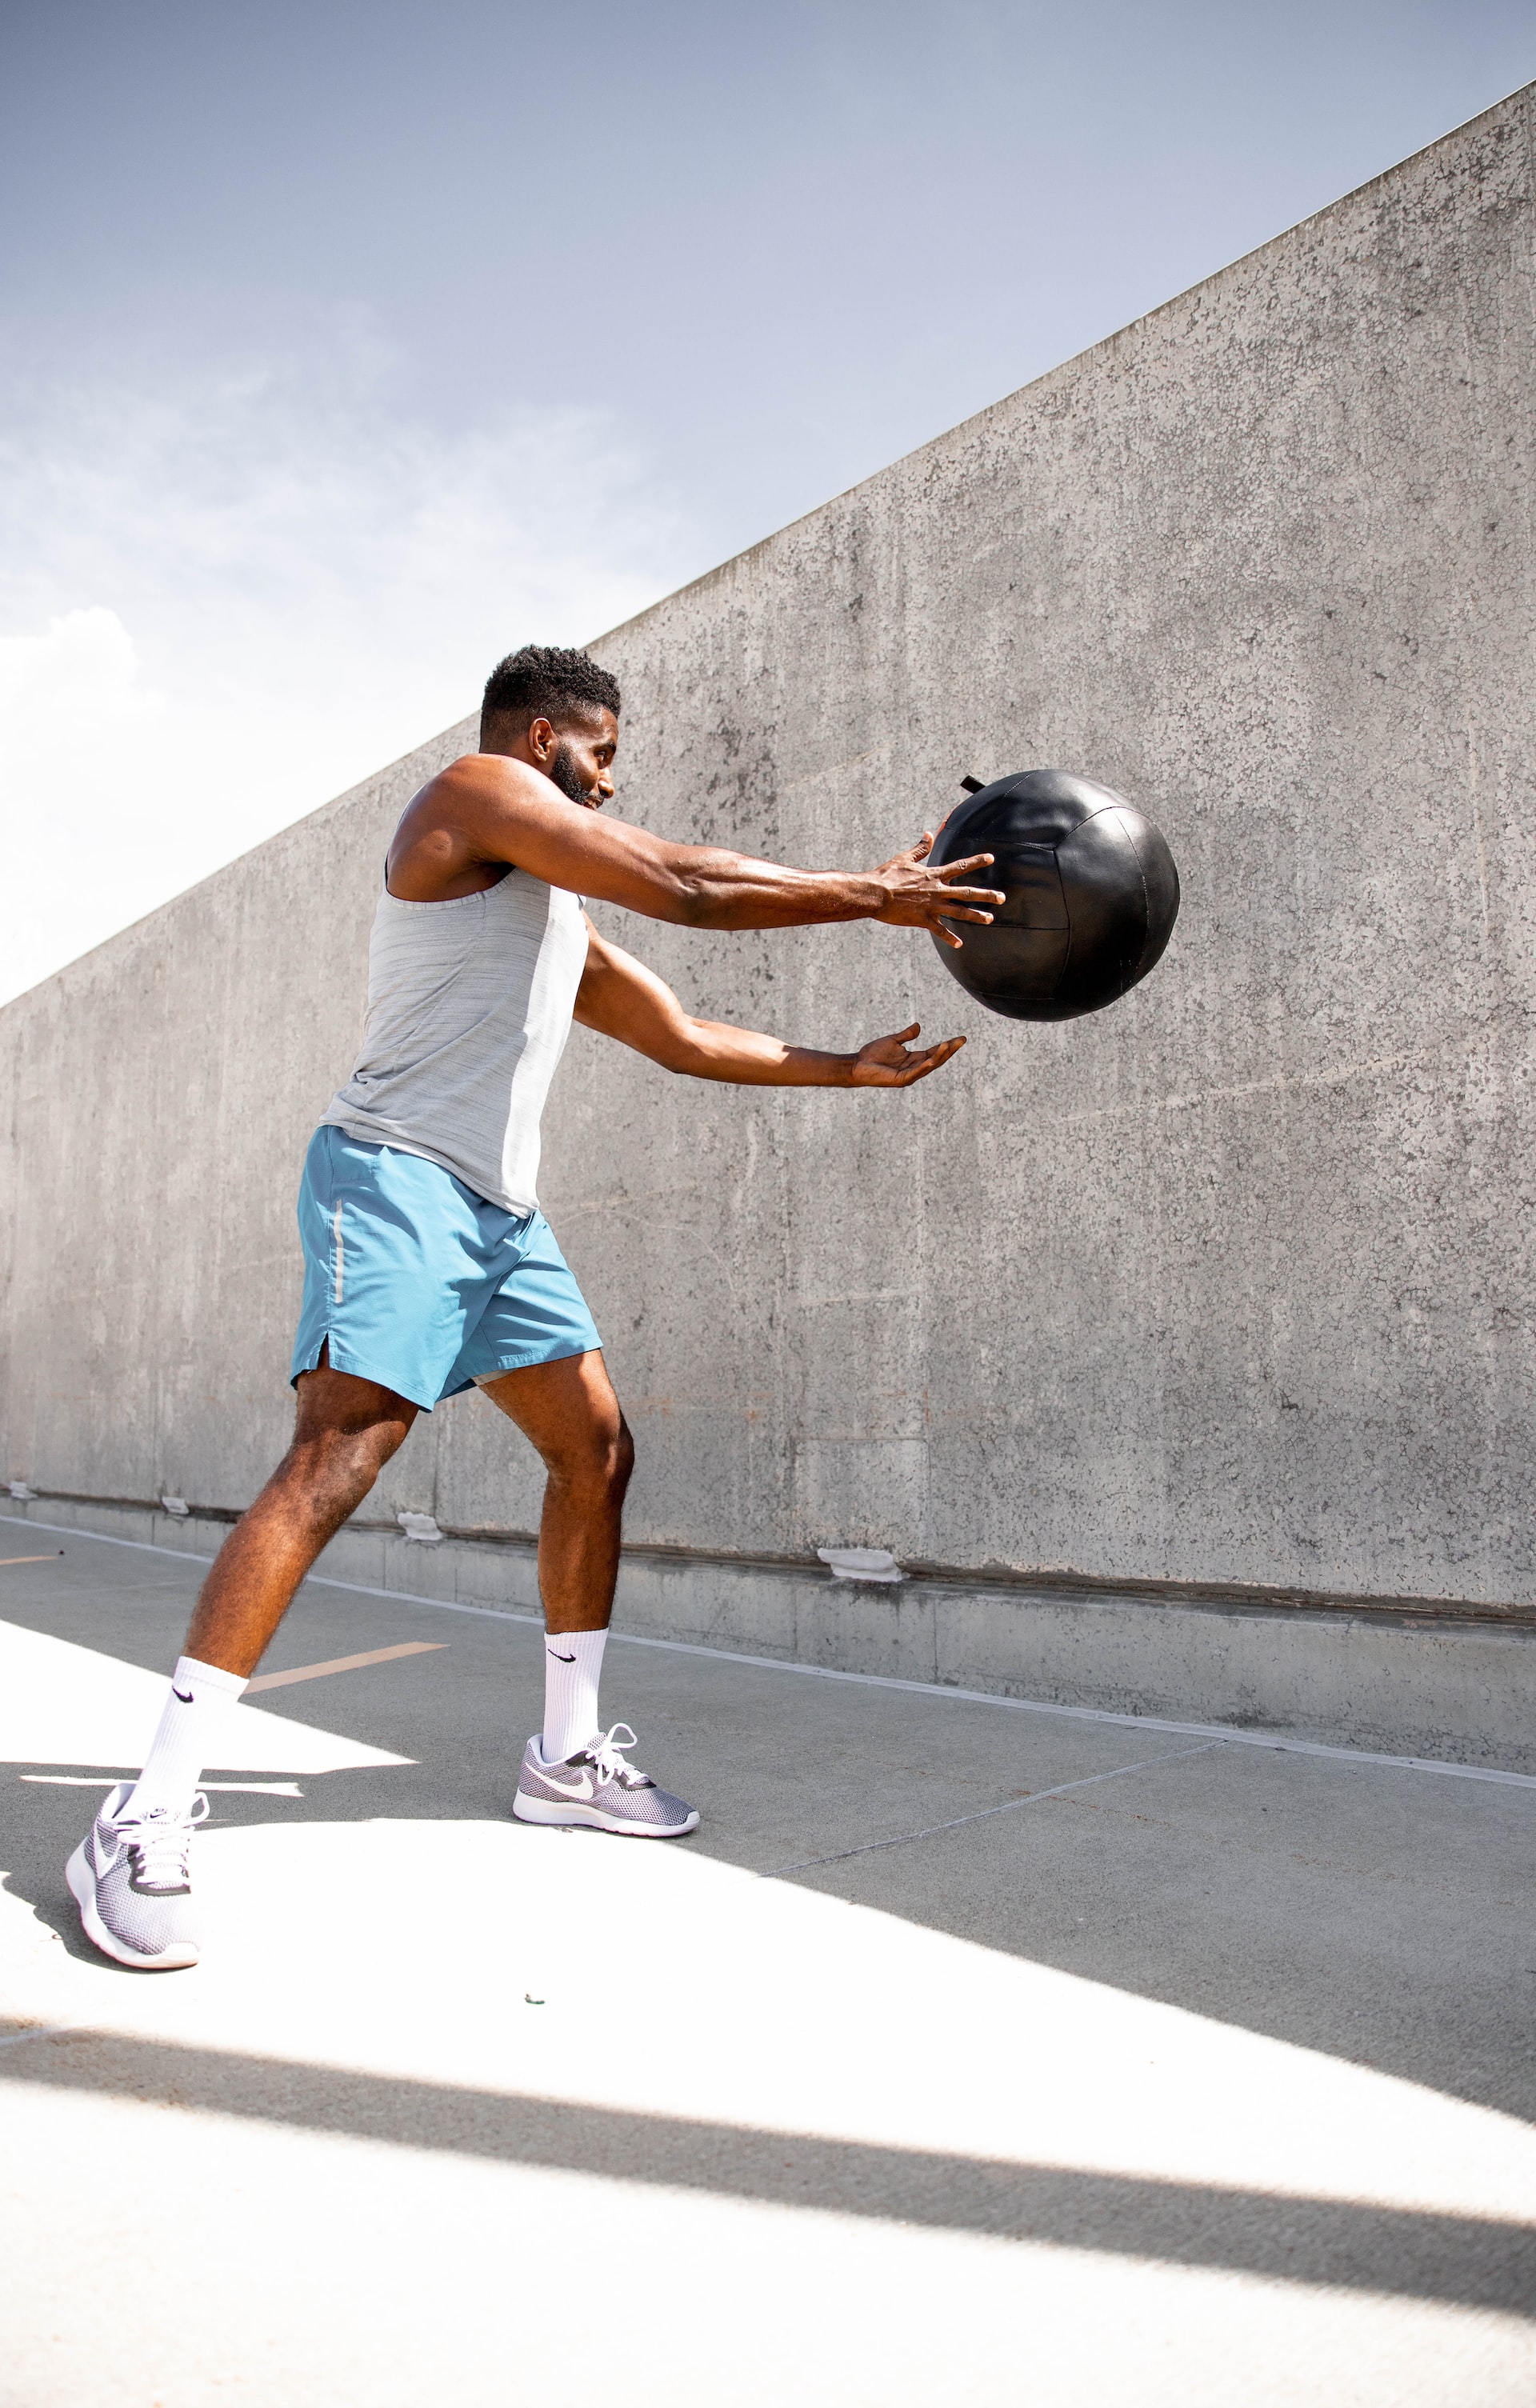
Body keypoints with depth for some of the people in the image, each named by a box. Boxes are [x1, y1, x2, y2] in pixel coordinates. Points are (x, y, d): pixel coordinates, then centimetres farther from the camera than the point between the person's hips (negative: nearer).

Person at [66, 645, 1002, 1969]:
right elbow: (684, 884, -9)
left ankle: (569, 1756, 20)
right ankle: (148, 1816, -16)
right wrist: (870, 893, -2)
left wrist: (849, 1068, 26)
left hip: (501, 1208, 10)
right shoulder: (476, 789, 0)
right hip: (398, 1176, -10)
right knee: (335, 1460, -20)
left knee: (596, 1445, 8)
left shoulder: (566, 922, 25)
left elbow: (687, 1037, 29)